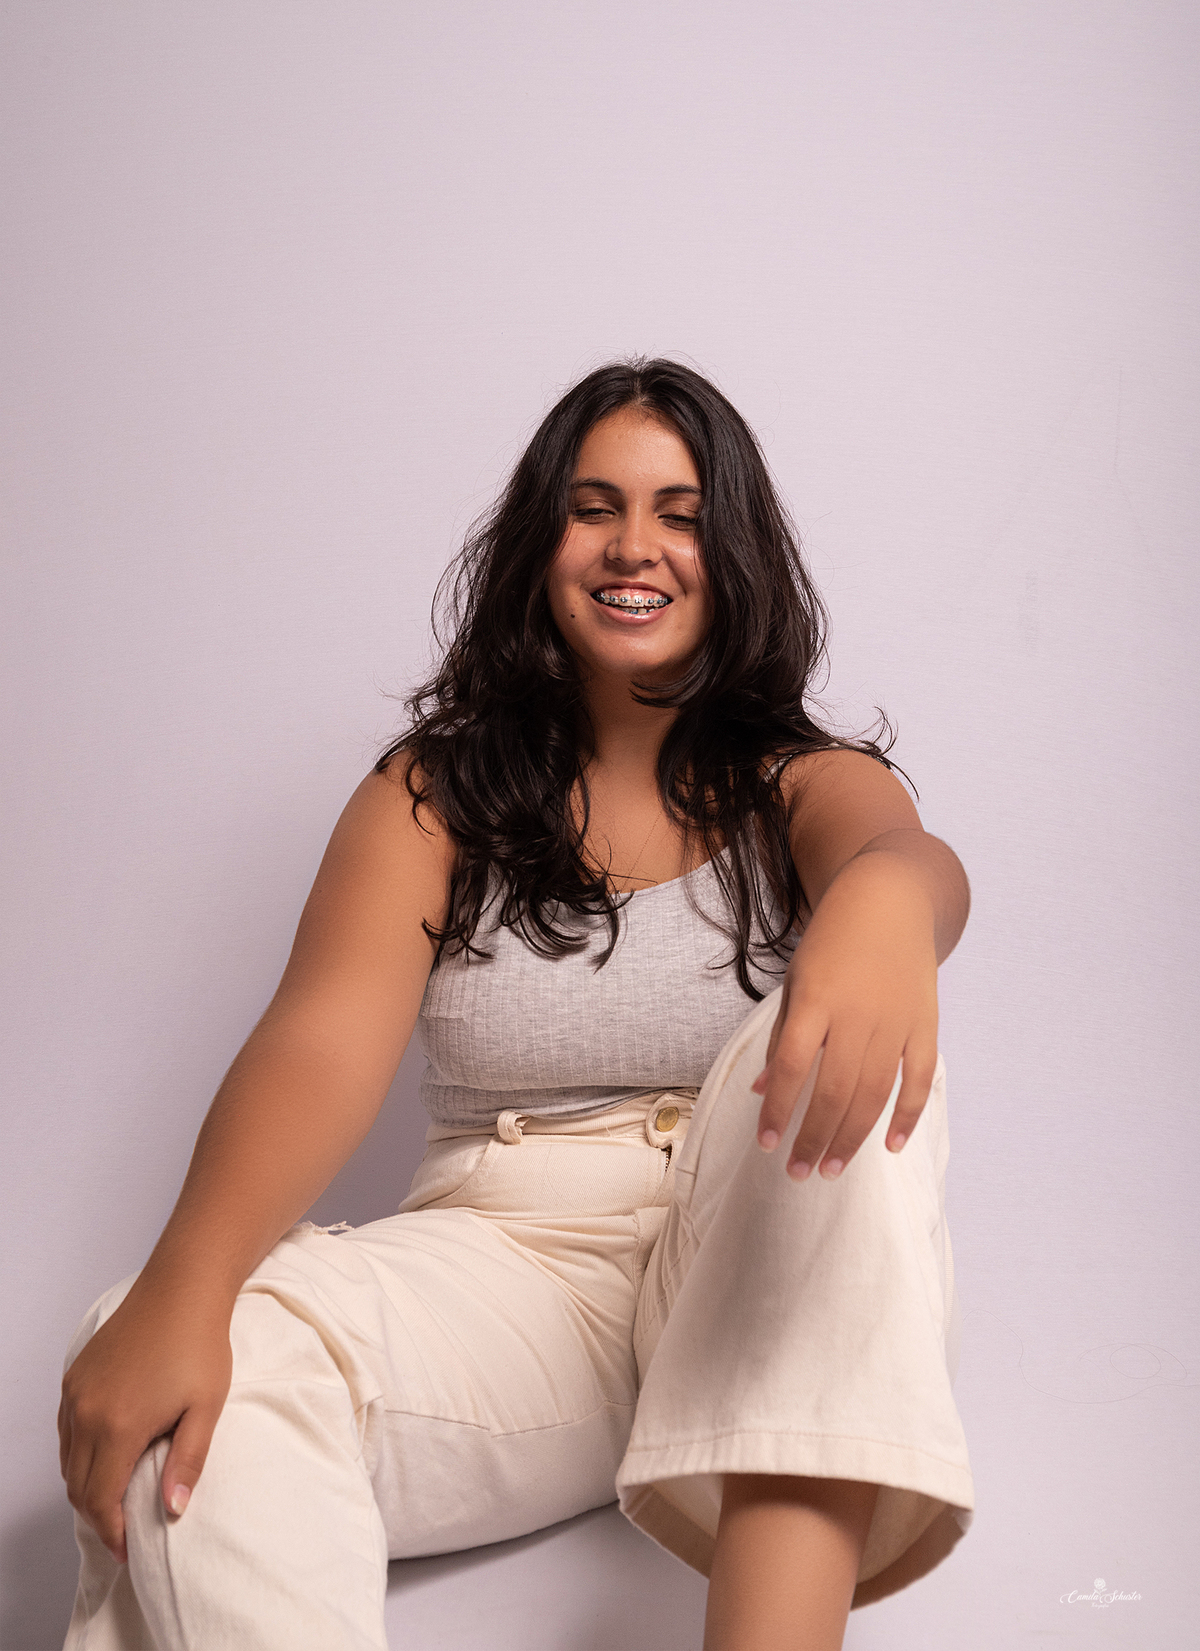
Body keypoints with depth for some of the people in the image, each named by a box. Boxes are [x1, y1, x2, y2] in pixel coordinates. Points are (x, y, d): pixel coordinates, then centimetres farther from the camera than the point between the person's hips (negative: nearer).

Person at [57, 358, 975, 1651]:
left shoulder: (798, 788, 8)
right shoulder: (432, 794, 8)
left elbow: (908, 855, -18)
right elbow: (323, 1041, -8)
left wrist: (883, 902, -47)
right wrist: (179, 1294, -28)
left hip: (759, 1292, 0)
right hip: (508, 1258, 0)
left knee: (835, 1054, -33)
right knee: (184, 1384, -28)